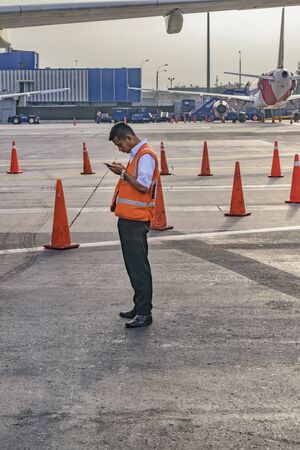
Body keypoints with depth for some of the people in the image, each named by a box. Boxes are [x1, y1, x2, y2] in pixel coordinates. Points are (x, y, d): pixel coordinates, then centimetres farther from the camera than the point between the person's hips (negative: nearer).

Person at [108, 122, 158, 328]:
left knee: (139, 266, -7)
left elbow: (143, 185, -21)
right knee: (134, 265, 15)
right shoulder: (136, 154, 18)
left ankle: (144, 313, -3)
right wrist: (123, 173, 10)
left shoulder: (146, 155, -13)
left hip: (136, 220, -10)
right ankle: (140, 307, 23)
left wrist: (123, 173, -15)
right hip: (129, 218, 10)